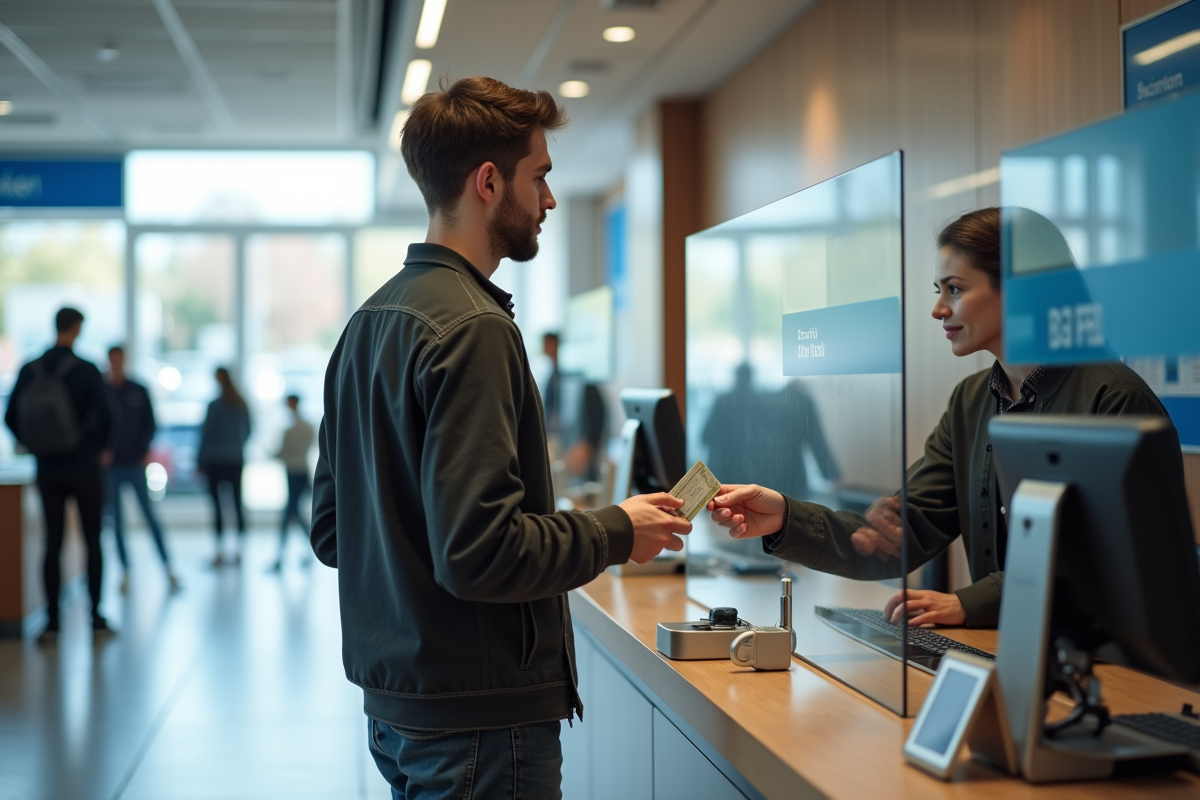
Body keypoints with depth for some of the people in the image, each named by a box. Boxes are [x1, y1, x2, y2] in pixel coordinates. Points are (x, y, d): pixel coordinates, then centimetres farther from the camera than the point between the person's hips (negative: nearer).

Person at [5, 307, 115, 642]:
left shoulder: (29, 372, -1)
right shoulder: (86, 371, -13)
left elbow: (11, 418, 1)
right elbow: (104, 416, -20)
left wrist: (36, 447, 15)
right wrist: (102, 449, -1)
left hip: (48, 471, 3)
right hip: (84, 469, -3)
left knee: (53, 543, 8)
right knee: (93, 541, 7)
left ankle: (52, 621, 8)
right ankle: (96, 618, 10)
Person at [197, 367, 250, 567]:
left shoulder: (215, 406, -10)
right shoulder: (242, 405, 5)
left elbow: (206, 435, -7)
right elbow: (247, 431, 15)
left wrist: (200, 461, -2)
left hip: (215, 461, -5)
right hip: (236, 460, 5)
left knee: (217, 504, -3)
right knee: (237, 503, 7)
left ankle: (219, 553, -6)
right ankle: (239, 552, 8)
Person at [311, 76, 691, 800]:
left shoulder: (370, 321, 10)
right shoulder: (473, 329, -19)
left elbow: (330, 531, 15)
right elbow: (479, 551, -26)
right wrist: (616, 533, -11)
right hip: (479, 719, -9)